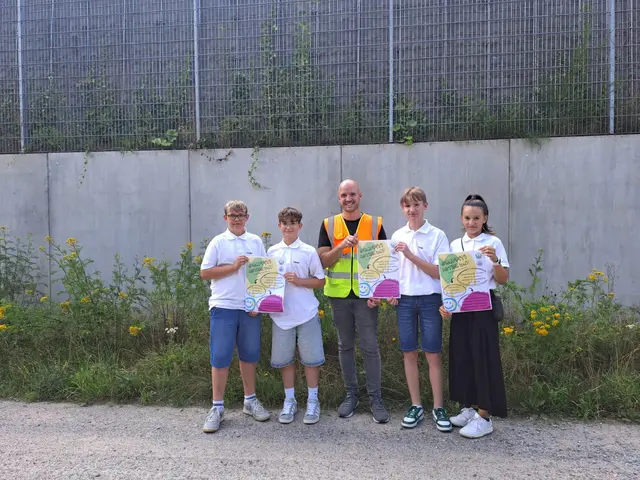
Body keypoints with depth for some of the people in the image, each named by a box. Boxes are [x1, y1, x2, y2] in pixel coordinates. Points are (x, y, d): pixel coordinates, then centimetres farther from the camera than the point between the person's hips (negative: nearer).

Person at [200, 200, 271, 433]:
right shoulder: (218, 242, 0)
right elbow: (204, 273, -3)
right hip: (224, 307, -3)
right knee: (220, 357, 0)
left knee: (249, 355, 12)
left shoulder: (256, 241, 8)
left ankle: (250, 401, 27)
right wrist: (233, 267, -13)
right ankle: (217, 408, 12)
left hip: (250, 307, 3)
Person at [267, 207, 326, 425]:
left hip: (306, 314, -2)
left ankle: (312, 401, 22)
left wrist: (298, 280, -14)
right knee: (284, 359, 10)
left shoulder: (309, 252, -2)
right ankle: (289, 401, 27)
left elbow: (320, 281, 0)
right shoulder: (272, 252, 6)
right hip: (281, 314, 3)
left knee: (311, 358, 5)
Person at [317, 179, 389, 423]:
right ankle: (351, 395, 24)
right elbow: (323, 261, -4)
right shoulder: (328, 225, 2)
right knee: (345, 346, 11)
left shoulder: (375, 224, 1)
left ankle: (375, 399, 13)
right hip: (339, 295, 1)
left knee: (370, 347, 1)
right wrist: (341, 246, -21)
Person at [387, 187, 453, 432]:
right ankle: (416, 406, 20)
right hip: (404, 299, 3)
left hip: (430, 299, -3)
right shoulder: (397, 236, 8)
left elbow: (438, 272, -11)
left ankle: (438, 408, 15)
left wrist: (411, 255, -18)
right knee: (409, 353, 8)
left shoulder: (437, 235, -4)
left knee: (433, 355, 2)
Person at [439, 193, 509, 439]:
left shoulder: (493, 243, -4)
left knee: (482, 358, -1)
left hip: (483, 307, -5)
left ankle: (485, 417, 9)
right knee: (462, 356, 9)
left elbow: (503, 280, -4)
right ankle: (470, 407, 25)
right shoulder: (455, 244, 8)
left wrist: (495, 260, -22)